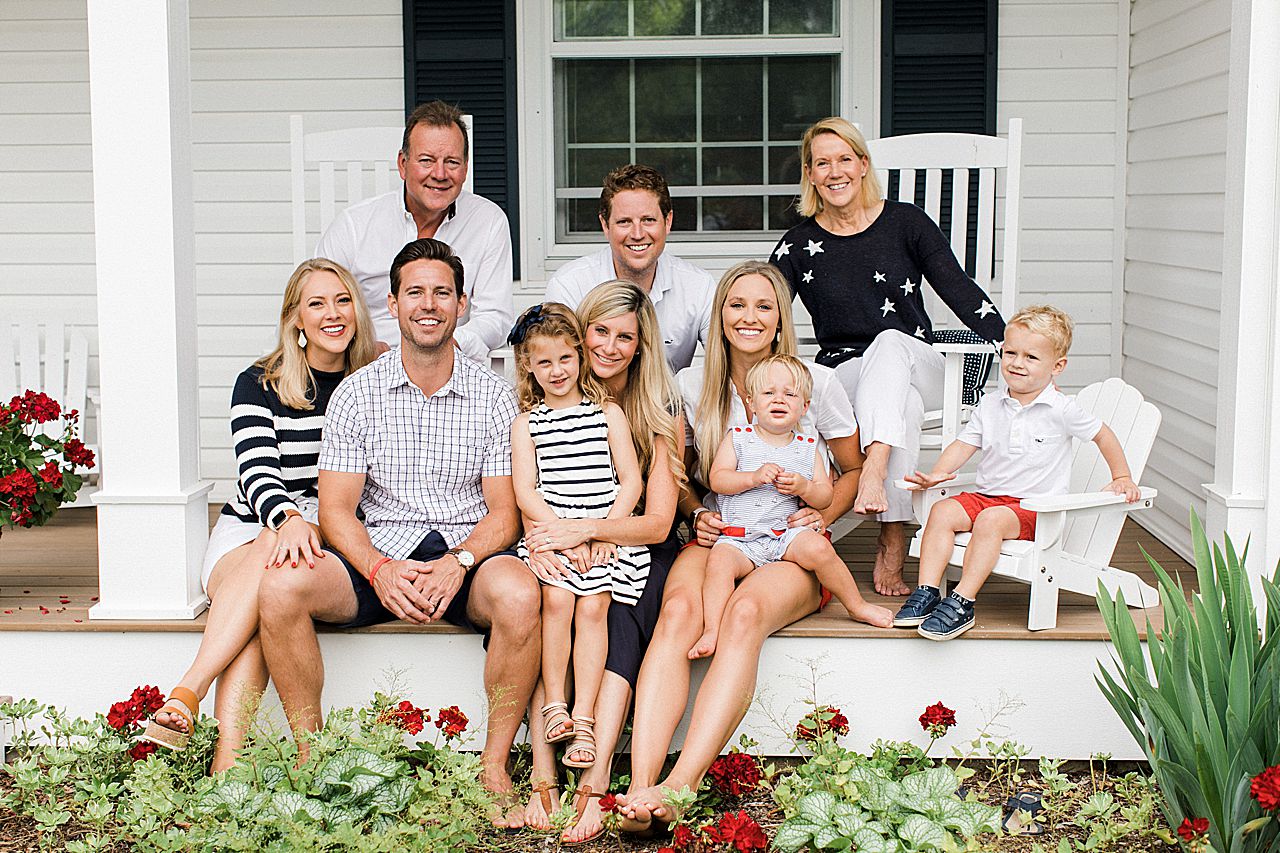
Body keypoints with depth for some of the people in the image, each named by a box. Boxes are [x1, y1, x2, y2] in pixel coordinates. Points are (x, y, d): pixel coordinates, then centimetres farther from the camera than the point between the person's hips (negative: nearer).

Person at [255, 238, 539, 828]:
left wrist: (458, 563, -18)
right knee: (280, 590, -27)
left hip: (468, 555, -1)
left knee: (518, 594, -35)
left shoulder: (492, 396, 5)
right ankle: (310, 758, -11)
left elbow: (504, 511, 1)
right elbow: (337, 509, 0)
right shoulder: (357, 393, 5)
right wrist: (379, 569, -19)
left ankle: (494, 766, -18)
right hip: (378, 559, 1)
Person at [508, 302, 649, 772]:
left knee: (592, 607, -20)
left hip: (608, 535, 0)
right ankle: (555, 705, -15)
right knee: (557, 598, -24)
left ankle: (583, 718, -20)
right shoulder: (526, 424, 9)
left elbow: (631, 481, 4)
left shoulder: (608, 413, 9)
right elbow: (525, 493, 0)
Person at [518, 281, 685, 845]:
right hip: (563, 552, 2)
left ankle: (594, 785, -41)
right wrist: (545, 540, -21)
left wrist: (586, 529, -26)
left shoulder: (660, 412, -4)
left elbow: (657, 522, -9)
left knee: (618, 623, -33)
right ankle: (543, 782, -37)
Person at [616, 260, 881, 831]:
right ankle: (640, 786, -47)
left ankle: (680, 785, -47)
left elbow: (855, 470, 14)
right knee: (678, 611, -34)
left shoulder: (817, 383, 3)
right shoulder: (692, 385, 9)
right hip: (718, 537, 2)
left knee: (745, 612, -37)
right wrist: (698, 516, 1)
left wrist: (823, 515, -4)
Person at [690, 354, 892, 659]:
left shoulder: (807, 448, 12)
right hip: (739, 537, -1)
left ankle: (857, 606, -6)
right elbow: (717, 480, -4)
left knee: (818, 548, -26)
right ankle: (711, 630, -33)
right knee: (719, 562, -31)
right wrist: (754, 477, -18)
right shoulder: (737, 438, 8)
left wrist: (804, 488, -14)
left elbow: (825, 497, 8)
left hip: (787, 534, 1)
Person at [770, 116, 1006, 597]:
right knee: (905, 406, -35)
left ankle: (873, 474, -52)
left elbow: (961, 293, 1)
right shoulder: (799, 246, 4)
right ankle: (894, 541, -41)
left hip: (917, 367, 0)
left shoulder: (904, 222, 3)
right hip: (844, 374, 0)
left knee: (888, 343, -36)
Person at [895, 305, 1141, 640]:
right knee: (943, 510, -20)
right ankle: (926, 593, -22)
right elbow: (963, 445, 11)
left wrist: (1121, 479, 12)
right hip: (986, 496, 5)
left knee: (991, 520, -34)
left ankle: (962, 603, -36)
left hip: (1034, 506, -5)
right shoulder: (989, 405, 9)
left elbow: (1103, 435, 9)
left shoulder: (1062, 409, -3)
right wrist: (937, 474, -5)